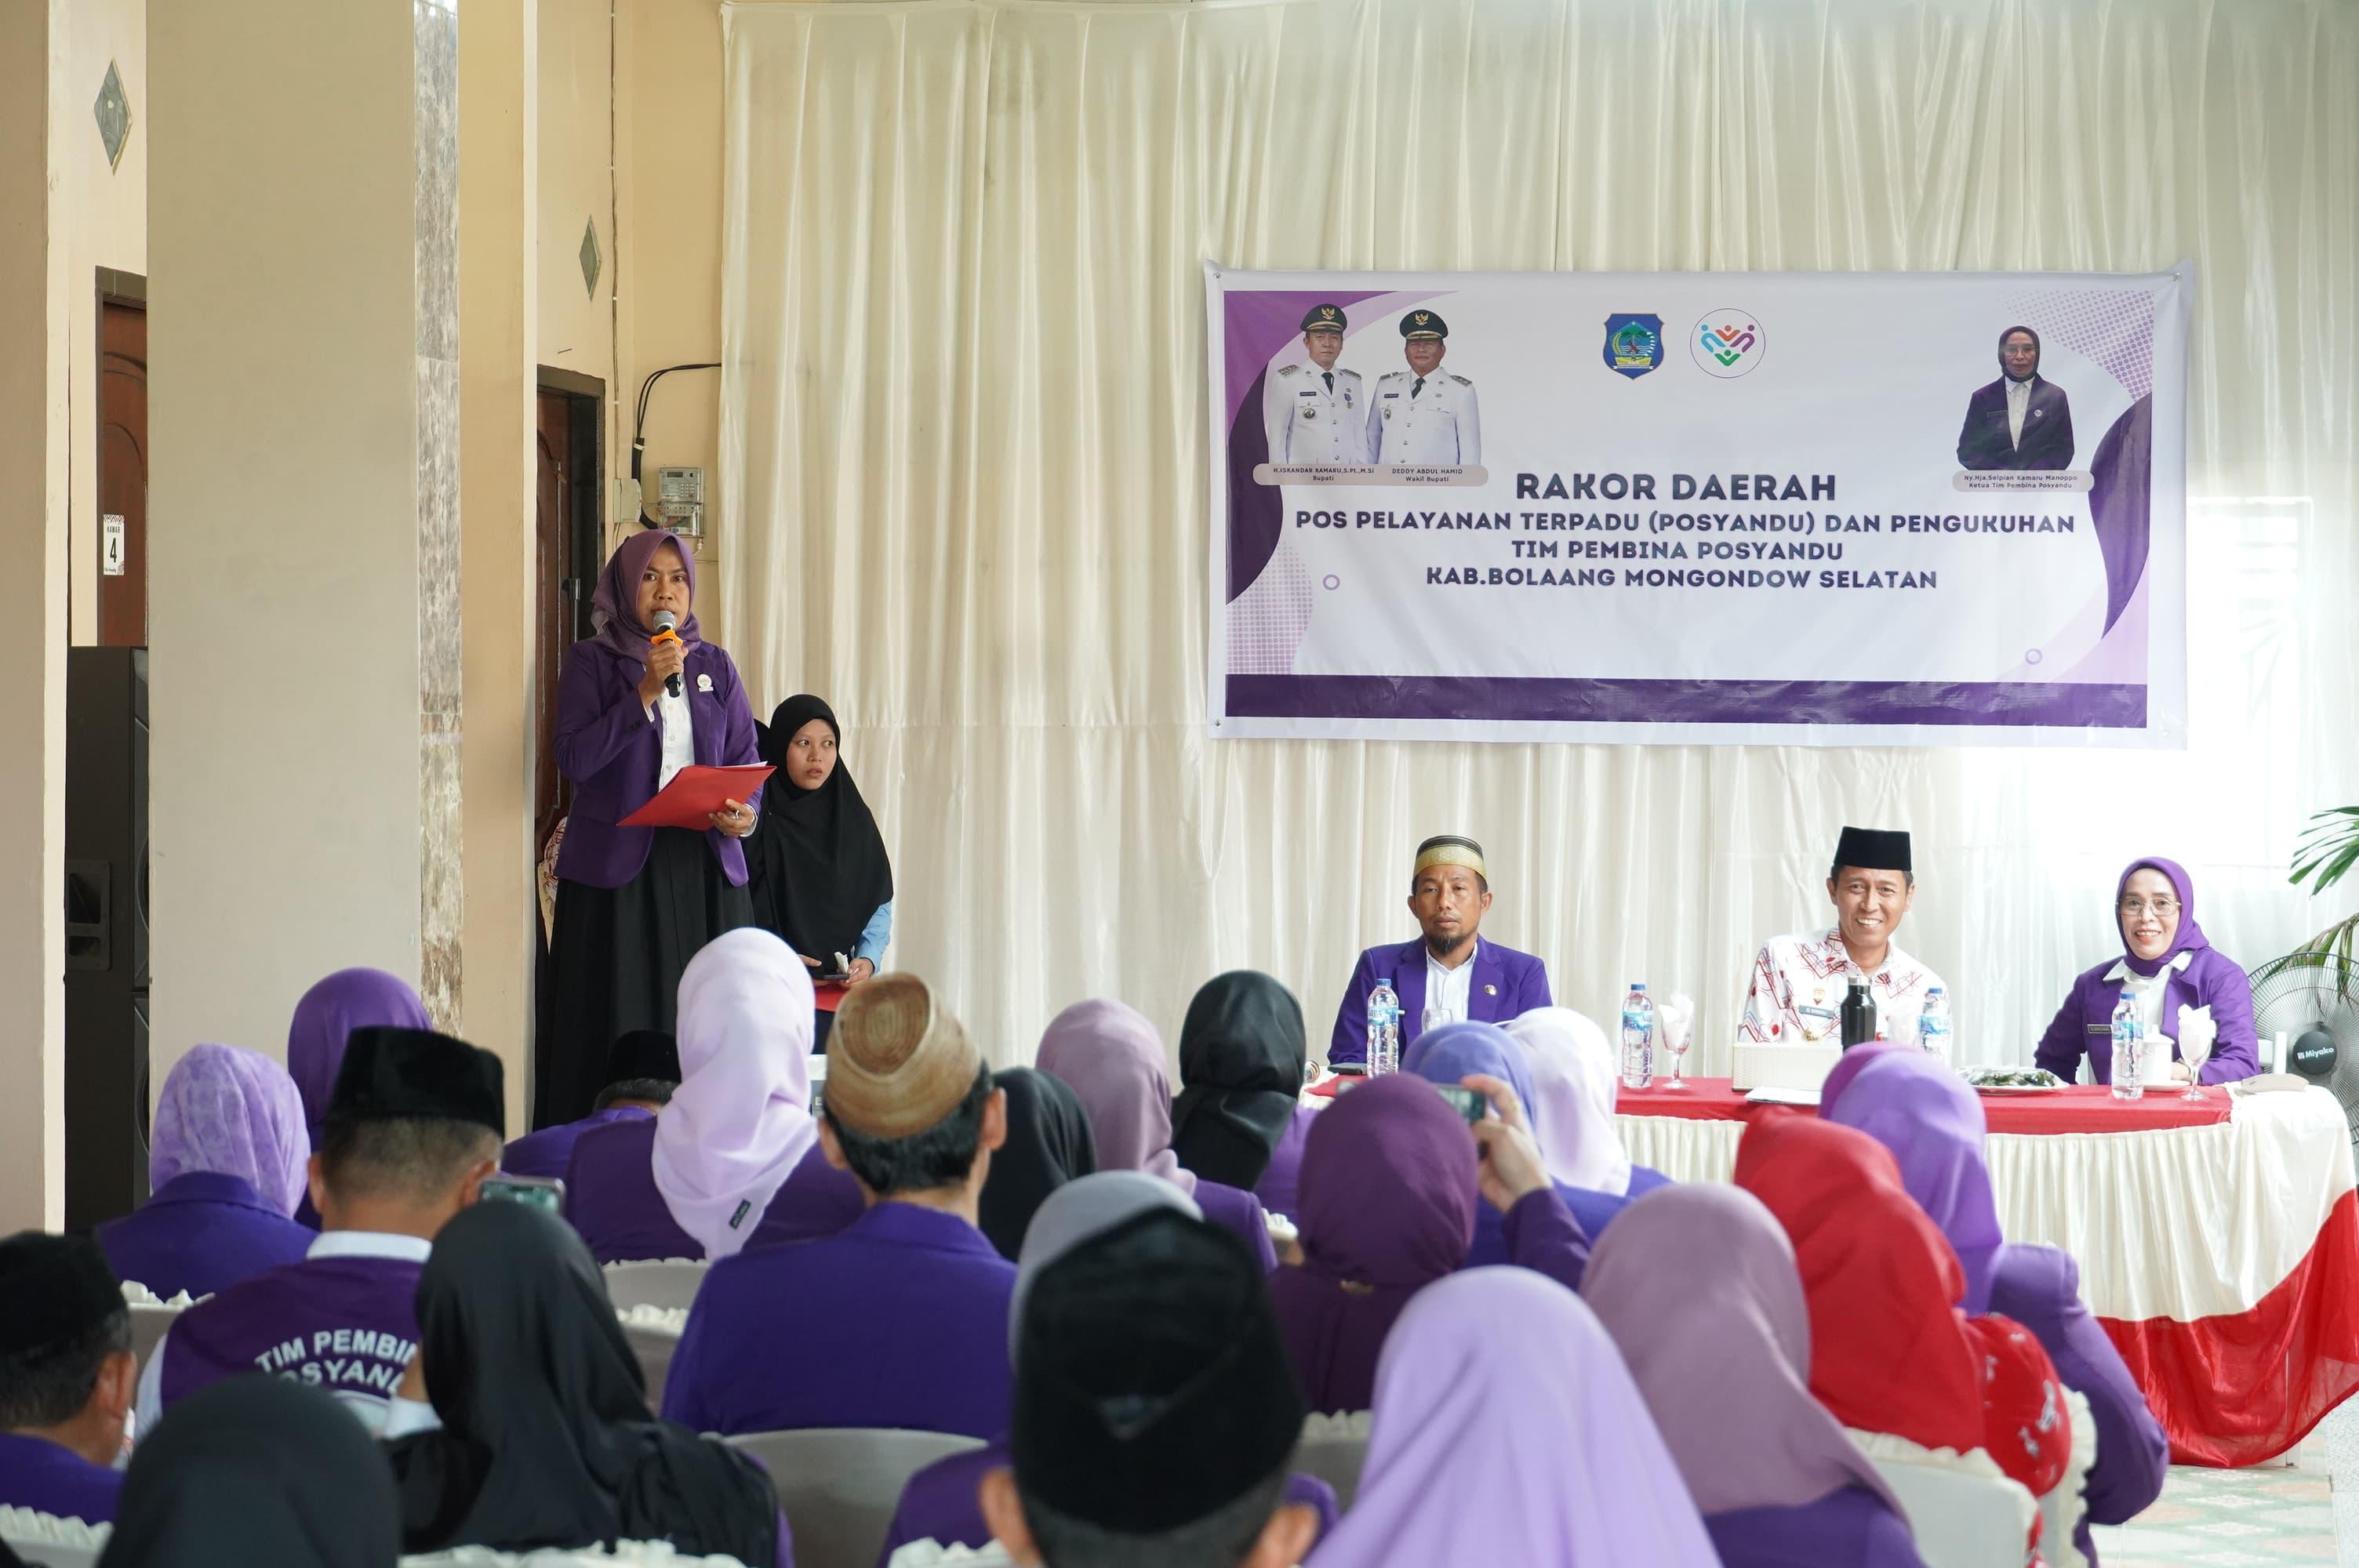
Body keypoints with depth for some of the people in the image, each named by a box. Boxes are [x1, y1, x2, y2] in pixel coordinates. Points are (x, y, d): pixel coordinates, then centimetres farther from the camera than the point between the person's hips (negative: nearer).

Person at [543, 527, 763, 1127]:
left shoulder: (714, 666, 14)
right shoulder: (591, 661, 3)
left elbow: (746, 759, 14)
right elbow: (575, 758, -10)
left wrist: (746, 814, -6)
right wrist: (645, 692, -16)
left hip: (704, 867, 3)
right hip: (618, 868, -3)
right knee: (621, 1027, -6)